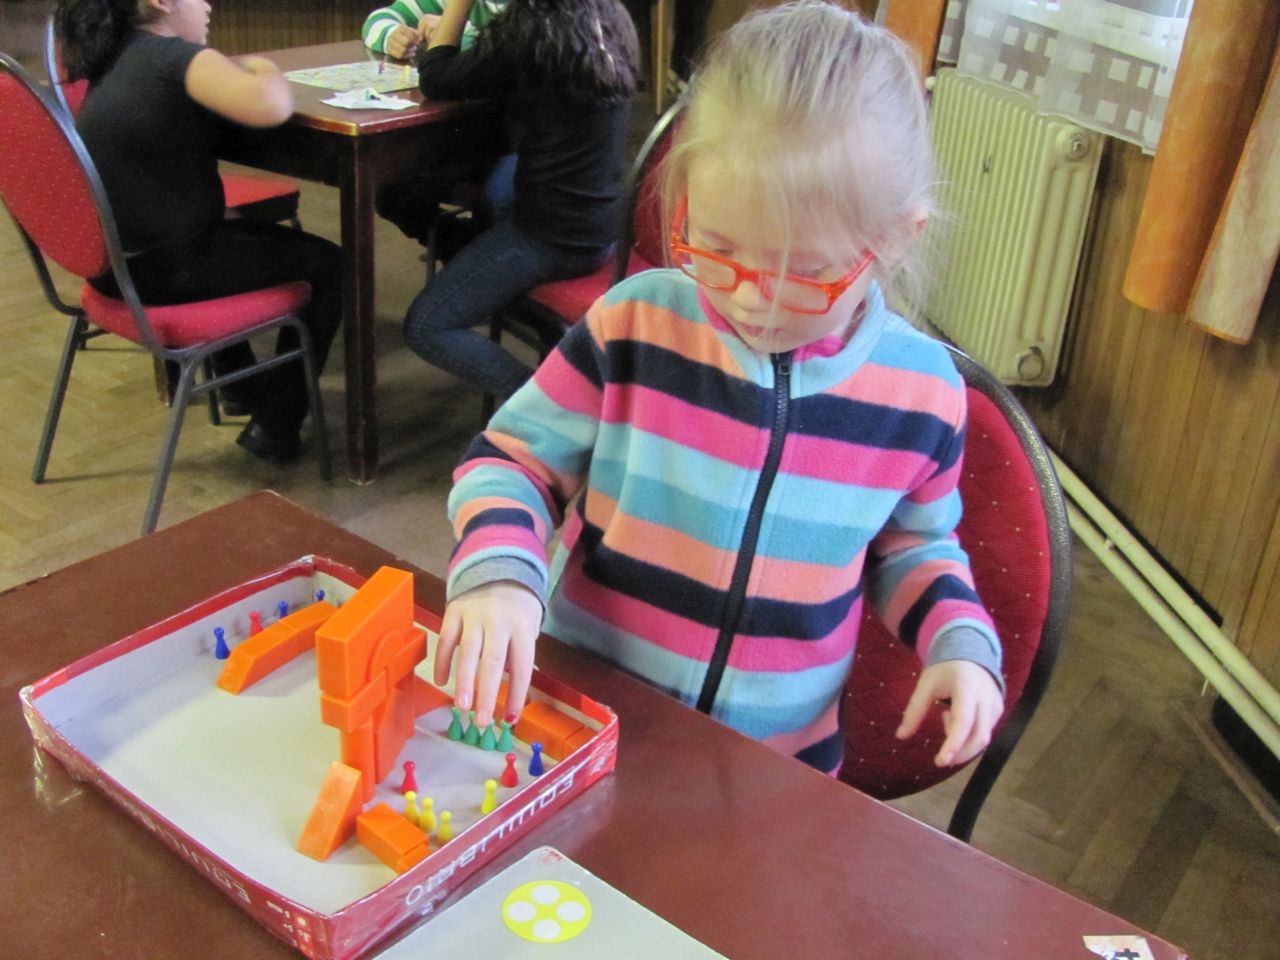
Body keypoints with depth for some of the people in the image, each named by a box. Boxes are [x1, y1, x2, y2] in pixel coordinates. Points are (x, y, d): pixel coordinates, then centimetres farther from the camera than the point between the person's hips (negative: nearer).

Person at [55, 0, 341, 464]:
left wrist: (243, 71, 8)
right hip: (164, 270, -9)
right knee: (329, 265, 6)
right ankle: (275, 427, 11)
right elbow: (272, 107, -30)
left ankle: (236, 379, 47)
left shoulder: (113, 59, 10)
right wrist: (265, 69, -10)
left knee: (248, 233, 35)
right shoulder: (179, 58, -16)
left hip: (110, 261, 9)